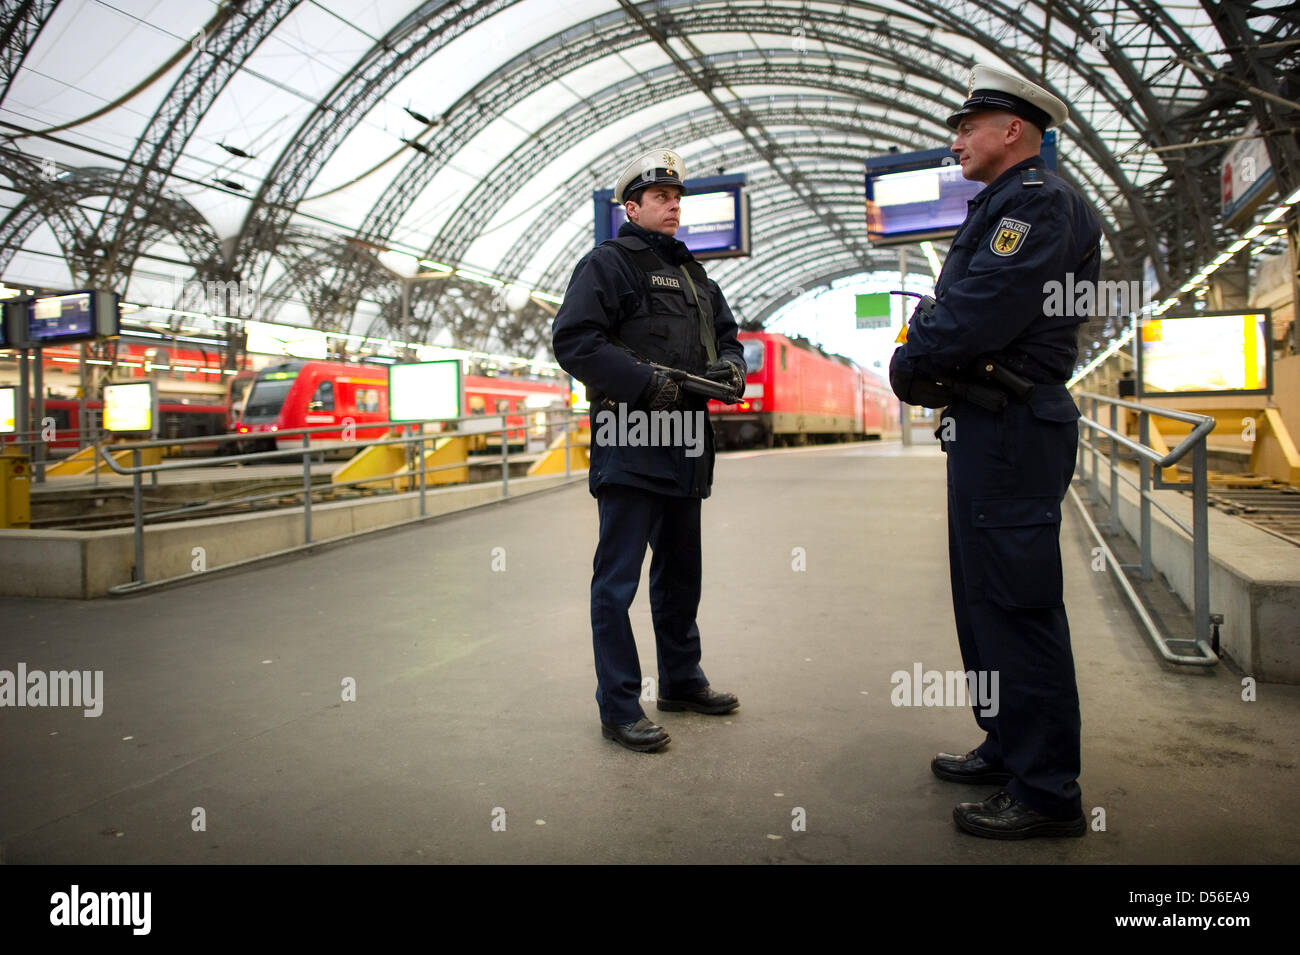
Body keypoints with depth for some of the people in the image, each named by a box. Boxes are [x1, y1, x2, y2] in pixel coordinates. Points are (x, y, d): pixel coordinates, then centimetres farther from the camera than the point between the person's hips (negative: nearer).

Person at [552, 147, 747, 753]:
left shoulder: (693, 274, 23)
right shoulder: (608, 263, -2)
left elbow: (727, 333, 25)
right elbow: (573, 341, -12)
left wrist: (730, 367, 1)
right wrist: (646, 382, -20)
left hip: (685, 450, 8)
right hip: (629, 446, -8)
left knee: (681, 572, 17)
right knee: (618, 578, -4)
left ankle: (681, 682, 32)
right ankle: (619, 708, 5)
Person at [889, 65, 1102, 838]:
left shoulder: (1039, 201, -10)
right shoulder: (1004, 207, 23)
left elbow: (983, 309, -21)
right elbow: (955, 307, 19)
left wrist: (910, 362, -7)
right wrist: (925, 362, 1)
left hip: (1012, 431, -11)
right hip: (989, 427, 11)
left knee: (1016, 606, -7)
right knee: (985, 596, 16)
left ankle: (1047, 792, 4)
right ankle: (1009, 748, 29)